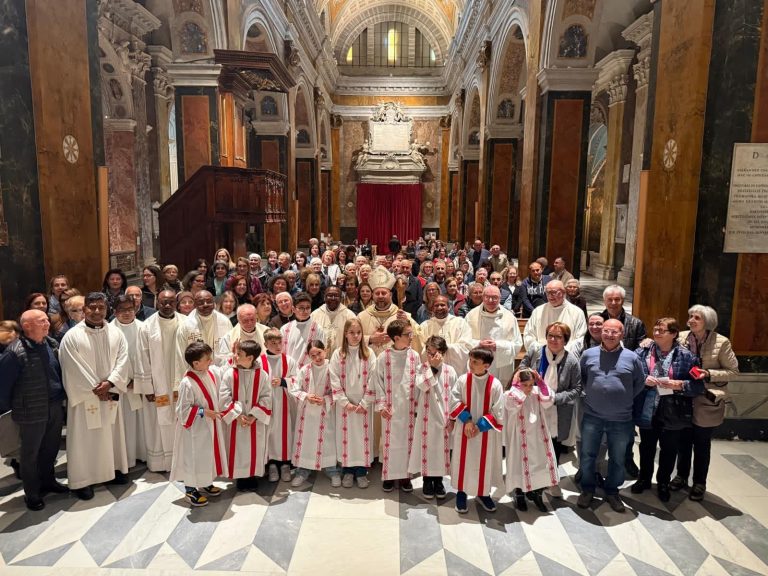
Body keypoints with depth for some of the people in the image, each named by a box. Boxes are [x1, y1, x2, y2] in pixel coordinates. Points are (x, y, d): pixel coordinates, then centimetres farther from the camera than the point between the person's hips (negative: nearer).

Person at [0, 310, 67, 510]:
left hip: (55, 408, 5)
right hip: (31, 411, -5)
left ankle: (47, 481, 39)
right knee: (30, 453, 11)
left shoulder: (52, 344, 1)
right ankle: (32, 494, 27)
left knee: (51, 447, 18)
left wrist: (61, 396, 10)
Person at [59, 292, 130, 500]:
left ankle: (115, 468, 30)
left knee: (112, 433, 14)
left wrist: (109, 383, -16)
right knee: (84, 437, 4)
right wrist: (95, 389, -13)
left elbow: (123, 360, -3)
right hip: (84, 396, -3)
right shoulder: (72, 336, -10)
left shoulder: (116, 333, 2)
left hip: (111, 394, 4)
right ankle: (82, 479, 15)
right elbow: (73, 368, -13)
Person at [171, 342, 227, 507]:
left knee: (210, 452, 21)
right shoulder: (187, 383, -27)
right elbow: (183, 409, -22)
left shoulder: (213, 371, -7)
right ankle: (190, 490, 26)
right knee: (193, 456, 8)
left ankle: (206, 483, 41)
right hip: (195, 428, -8)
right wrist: (203, 412, -23)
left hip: (210, 425, 8)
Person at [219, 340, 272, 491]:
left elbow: (266, 398, -7)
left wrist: (254, 416, -14)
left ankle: (253, 476, 28)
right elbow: (224, 398, -10)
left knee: (255, 449, 10)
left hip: (256, 422, 0)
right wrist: (237, 416, -14)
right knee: (237, 449, 8)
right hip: (235, 422, 0)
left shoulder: (262, 375, -8)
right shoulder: (229, 374, -9)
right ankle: (240, 477, 26)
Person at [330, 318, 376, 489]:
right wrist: (345, 403, -11)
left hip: (364, 404, 0)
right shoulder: (338, 354, -2)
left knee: (363, 435, 6)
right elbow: (335, 381, -6)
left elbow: (373, 381, -5)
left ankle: (361, 471, 20)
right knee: (346, 435, 7)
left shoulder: (369, 354, -2)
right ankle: (347, 471, 22)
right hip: (345, 405, 0)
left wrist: (365, 403, -11)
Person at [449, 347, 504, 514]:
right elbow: (455, 402, -5)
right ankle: (461, 492, 29)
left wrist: (480, 426, -14)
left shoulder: (495, 384, -13)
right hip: (464, 430, 1)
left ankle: (483, 493, 33)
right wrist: (467, 420, -15)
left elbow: (497, 411, -10)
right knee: (463, 461, 11)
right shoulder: (462, 380, -8)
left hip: (486, 433, -1)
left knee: (484, 463, 13)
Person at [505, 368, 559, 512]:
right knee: (521, 465, 6)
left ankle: (536, 494, 32)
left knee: (540, 463, 12)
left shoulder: (537, 392, 1)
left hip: (538, 437, 4)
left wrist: (541, 383, -16)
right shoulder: (511, 395, -12)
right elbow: (513, 404, -32)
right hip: (520, 439, -4)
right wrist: (515, 386, -25)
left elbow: (548, 402, -12)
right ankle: (519, 495, 25)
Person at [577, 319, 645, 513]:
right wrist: (590, 394, 4)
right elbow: (581, 379, 12)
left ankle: (612, 491, 34)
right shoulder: (588, 354, -2)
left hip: (621, 419, 0)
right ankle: (587, 489, 29)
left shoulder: (632, 358, -5)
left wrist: (625, 398, 3)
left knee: (617, 459, 14)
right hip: (592, 416, 1)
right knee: (588, 455, 10)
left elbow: (640, 383, 7)